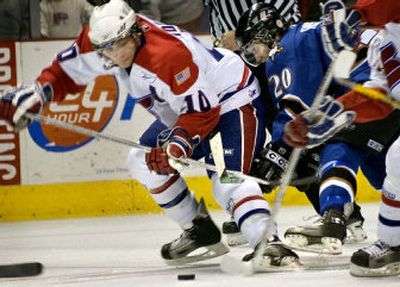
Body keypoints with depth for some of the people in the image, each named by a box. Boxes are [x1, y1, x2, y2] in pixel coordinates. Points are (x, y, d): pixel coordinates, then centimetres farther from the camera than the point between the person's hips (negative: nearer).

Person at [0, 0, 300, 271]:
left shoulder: (169, 53, -35)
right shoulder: (100, 40, -11)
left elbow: (201, 111, -31)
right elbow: (70, 70, 7)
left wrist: (177, 144, -43)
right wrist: (37, 93, -8)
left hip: (234, 101, -10)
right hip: (187, 106, 10)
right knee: (145, 162, 10)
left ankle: (269, 244, -41)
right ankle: (201, 233, 19)